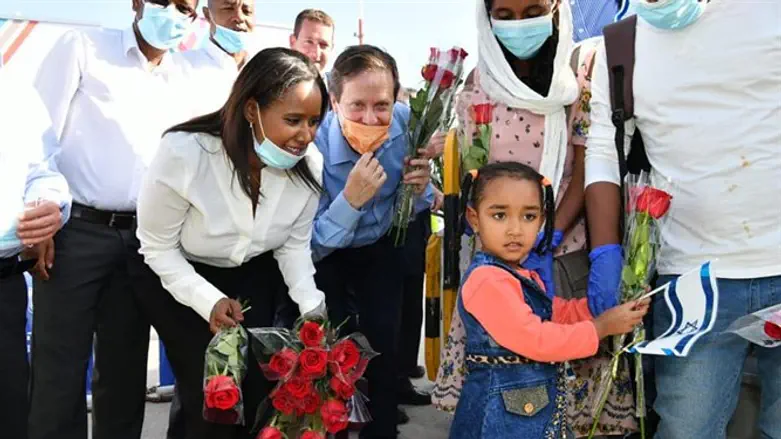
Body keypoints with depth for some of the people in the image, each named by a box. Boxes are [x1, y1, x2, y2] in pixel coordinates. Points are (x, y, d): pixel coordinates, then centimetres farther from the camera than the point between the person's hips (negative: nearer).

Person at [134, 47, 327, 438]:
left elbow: (294, 244, -6)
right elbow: (158, 248, -18)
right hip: (177, 279, -3)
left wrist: (312, 305, -19)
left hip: (252, 278, 3)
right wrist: (208, 301, -29)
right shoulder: (184, 153, -30)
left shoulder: (309, 163, -19)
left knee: (261, 389, 1)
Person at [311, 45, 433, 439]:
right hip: (324, 256, -3)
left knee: (383, 343, -1)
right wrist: (349, 200, -44)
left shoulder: (408, 124, -22)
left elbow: (411, 209, -5)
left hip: (380, 245, 3)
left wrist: (420, 188, -29)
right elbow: (309, 249, -28)